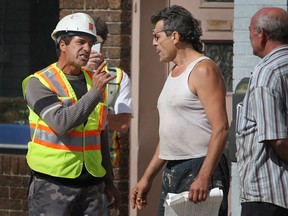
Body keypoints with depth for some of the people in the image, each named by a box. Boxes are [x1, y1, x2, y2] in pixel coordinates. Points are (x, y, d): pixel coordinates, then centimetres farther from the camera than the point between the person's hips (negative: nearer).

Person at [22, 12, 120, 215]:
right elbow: (62, 123, -21)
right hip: (52, 185, -5)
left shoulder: (93, 81, 12)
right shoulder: (39, 83, -5)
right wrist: (95, 92, -23)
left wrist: (108, 182, 22)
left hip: (91, 184, 5)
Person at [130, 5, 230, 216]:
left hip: (200, 169, -9)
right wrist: (147, 178, 20)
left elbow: (220, 129, -19)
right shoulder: (175, 73, 18)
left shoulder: (203, 70, -10)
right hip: (172, 172, 9)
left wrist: (204, 177, -27)